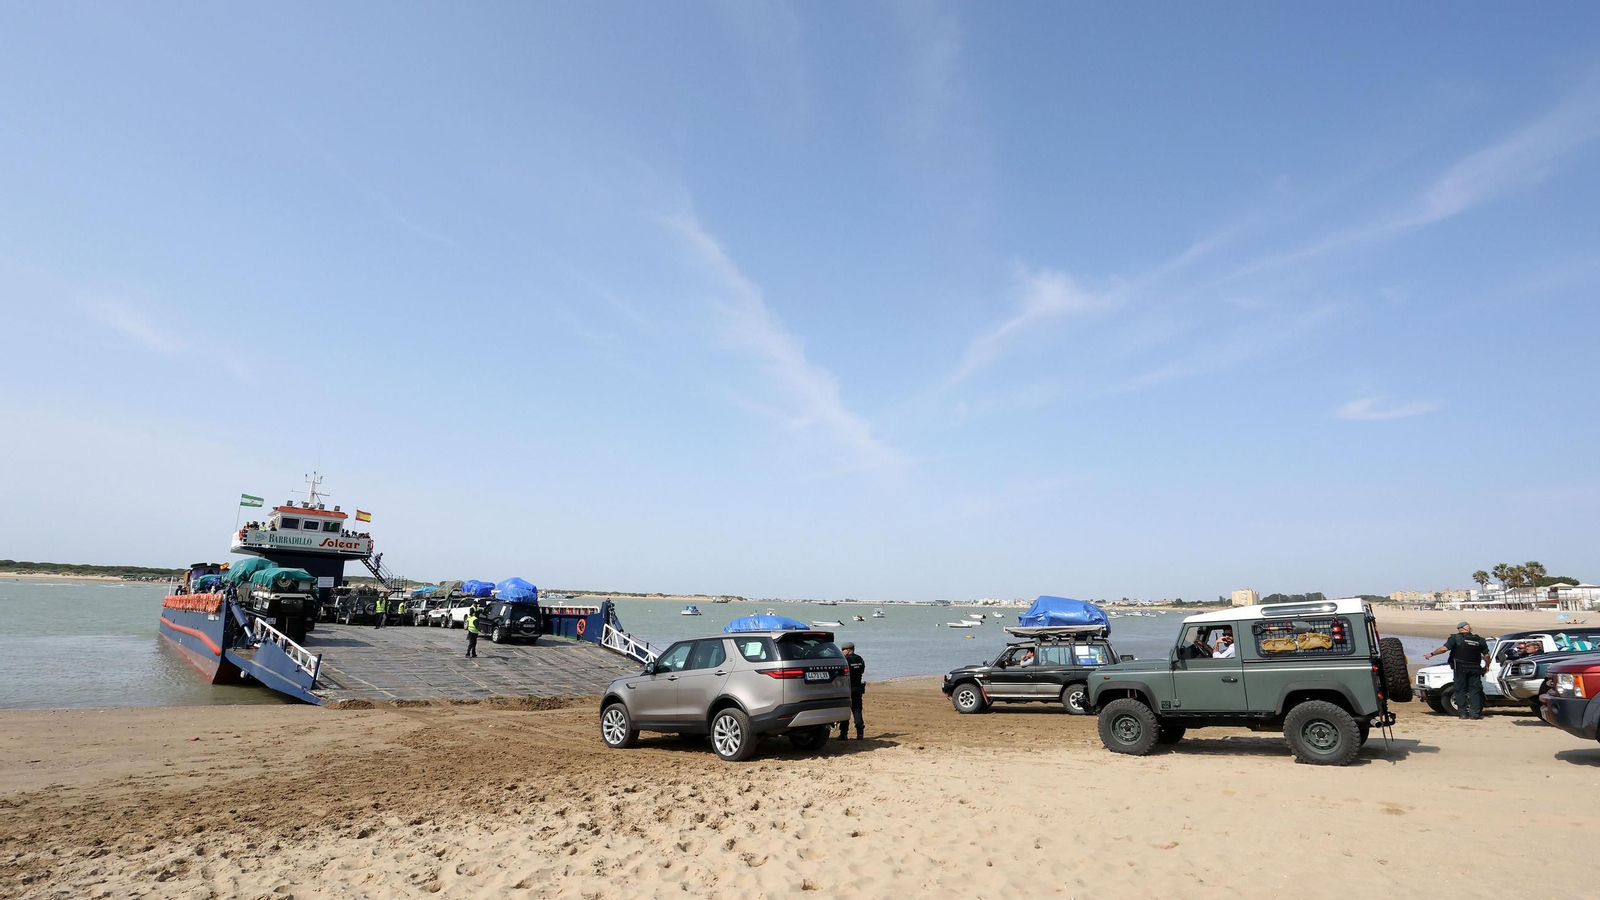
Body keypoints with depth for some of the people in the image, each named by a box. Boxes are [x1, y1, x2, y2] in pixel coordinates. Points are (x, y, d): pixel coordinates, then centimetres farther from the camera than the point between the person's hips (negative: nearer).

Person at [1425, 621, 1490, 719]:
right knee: (1474, 690, 8)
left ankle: (1463, 712, 2)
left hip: (1460, 668, -4)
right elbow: (1486, 655, 9)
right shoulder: (1479, 640, 8)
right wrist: (1487, 666, 24)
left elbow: (1444, 648, -13)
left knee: (1460, 690, 3)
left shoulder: (1456, 638, -6)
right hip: (1475, 669, 4)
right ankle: (1475, 712, 4)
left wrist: (1432, 654, -2)